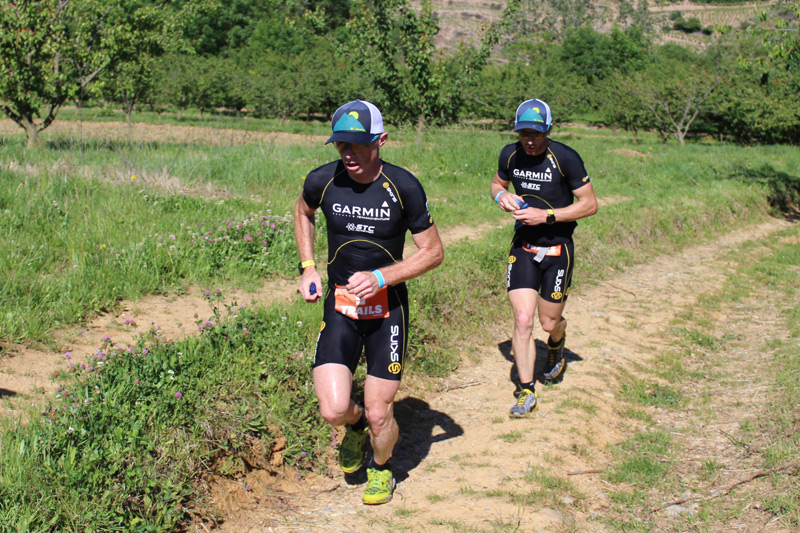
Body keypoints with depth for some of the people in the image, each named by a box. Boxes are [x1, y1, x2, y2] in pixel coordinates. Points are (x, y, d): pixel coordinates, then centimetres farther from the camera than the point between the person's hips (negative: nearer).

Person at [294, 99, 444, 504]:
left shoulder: (403, 187, -14)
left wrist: (380, 277, -18)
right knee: (333, 410, -11)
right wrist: (307, 268, 7)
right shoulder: (322, 180, -8)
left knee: (379, 415, -2)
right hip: (339, 304, 2)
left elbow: (433, 252, -6)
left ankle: (381, 468, 33)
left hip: (387, 307, -2)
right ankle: (355, 423, 28)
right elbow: (303, 212, 17)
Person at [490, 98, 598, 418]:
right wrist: (501, 195, -7)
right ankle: (526, 393, 3)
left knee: (550, 323, 7)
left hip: (557, 249, -2)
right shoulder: (510, 155, -2)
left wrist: (546, 216, -20)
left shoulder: (565, 158, -16)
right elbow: (497, 184, 18)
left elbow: (589, 204, -12)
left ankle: (556, 347, 46)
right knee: (522, 319, -9)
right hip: (523, 247, 3)